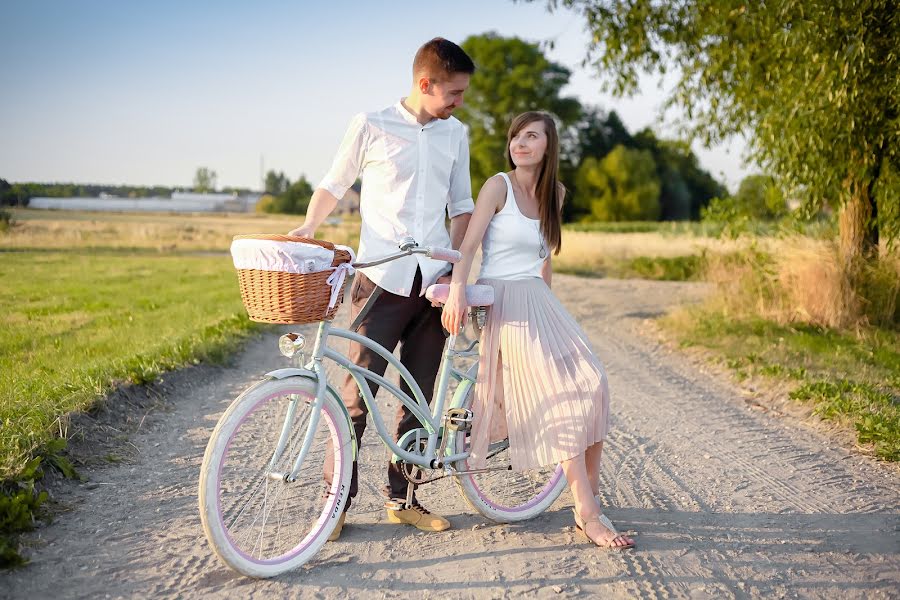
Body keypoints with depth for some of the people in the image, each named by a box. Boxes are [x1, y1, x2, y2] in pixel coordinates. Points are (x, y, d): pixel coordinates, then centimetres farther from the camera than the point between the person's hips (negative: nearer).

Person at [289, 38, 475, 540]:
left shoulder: (456, 134, 12)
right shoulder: (371, 126, 0)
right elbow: (334, 184, 10)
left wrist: (455, 267, 5)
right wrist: (308, 228, -6)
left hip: (432, 283, 4)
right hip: (381, 281, -4)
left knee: (419, 395, 7)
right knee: (359, 391, -6)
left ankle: (401, 498, 19)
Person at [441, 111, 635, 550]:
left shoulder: (555, 193, 13)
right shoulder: (499, 185, -5)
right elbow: (468, 245, -15)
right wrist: (457, 291, -29)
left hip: (538, 300, 6)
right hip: (502, 300, -6)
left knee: (591, 385, -10)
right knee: (561, 397, -18)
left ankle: (591, 502, 1)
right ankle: (588, 515, -15)